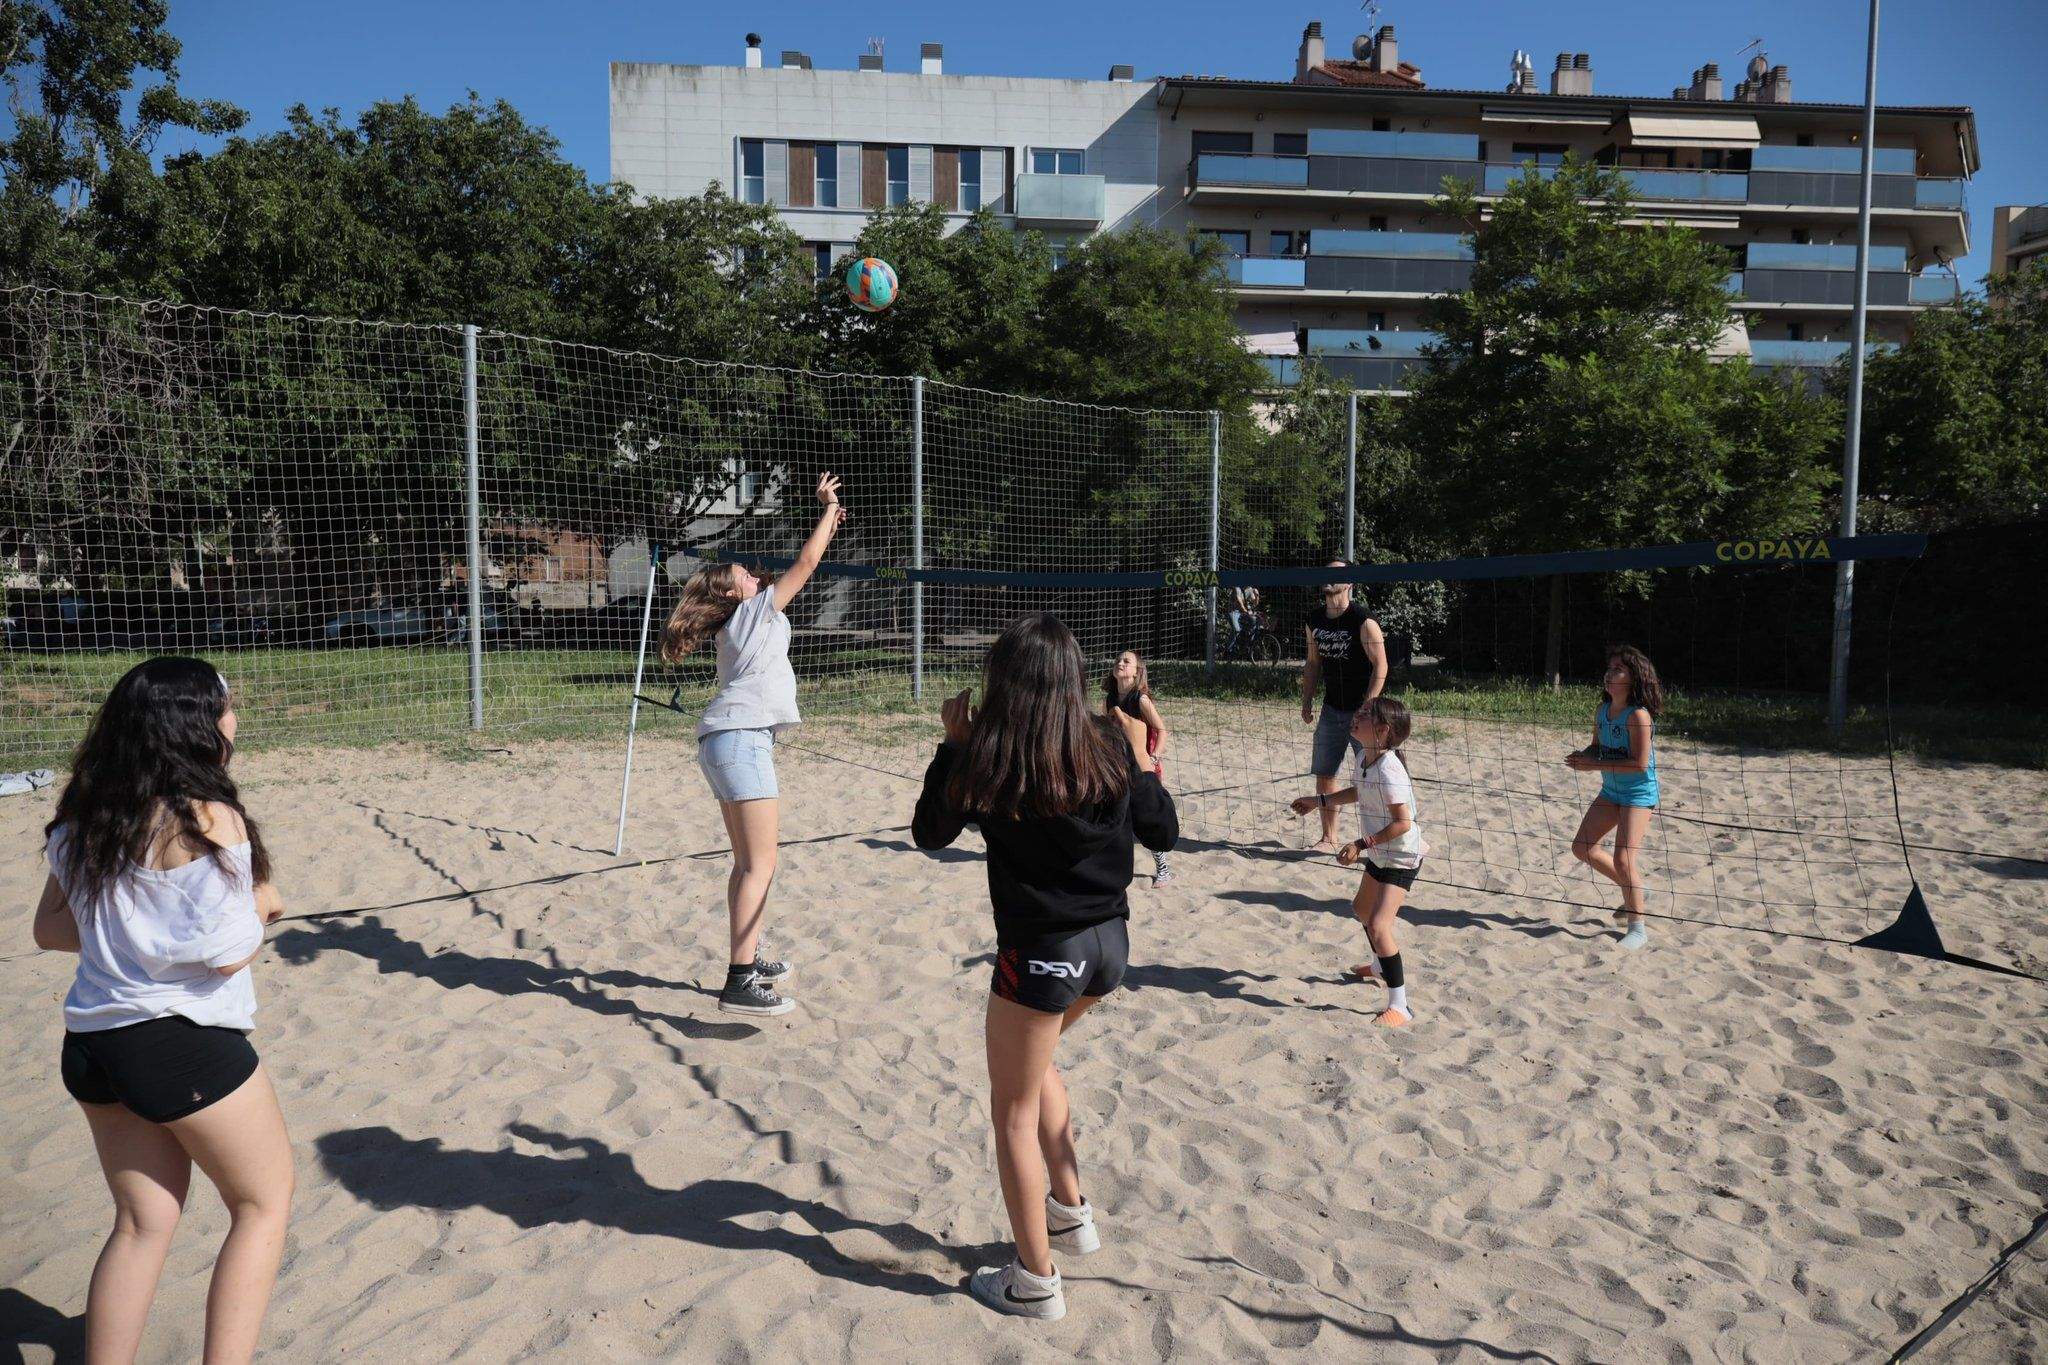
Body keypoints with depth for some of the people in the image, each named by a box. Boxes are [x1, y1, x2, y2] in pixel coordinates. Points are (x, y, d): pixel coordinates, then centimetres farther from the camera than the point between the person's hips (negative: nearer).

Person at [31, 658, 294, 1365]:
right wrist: (260, 902, -1)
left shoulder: (83, 816, 6)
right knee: (265, 1201, 10)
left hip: (92, 1041, 8)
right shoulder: (208, 818, -18)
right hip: (182, 1041, -7)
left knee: (142, 1221, 19)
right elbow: (227, 955, -19)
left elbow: (50, 927, 15)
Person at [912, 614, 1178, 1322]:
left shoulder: (988, 753, -15)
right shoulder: (1109, 744, -6)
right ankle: (1070, 1209, 35)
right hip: (1109, 943, 6)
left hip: (1041, 954, -5)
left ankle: (1034, 1281, 21)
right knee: (1036, 1061, 32)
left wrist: (953, 742, 4)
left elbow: (929, 832, 1)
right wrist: (1139, 756, 14)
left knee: (1014, 1112, 12)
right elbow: (1163, 833, 5)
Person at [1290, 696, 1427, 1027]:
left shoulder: (1388, 769, -30)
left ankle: (1399, 1006, -12)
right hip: (1380, 855, 10)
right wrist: (1319, 801, 19)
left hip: (1402, 858, -10)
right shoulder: (1365, 757, -2)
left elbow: (1403, 823, -29)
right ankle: (1381, 967, 55)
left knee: (1378, 926, -20)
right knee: (1362, 909, 29)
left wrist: (1362, 844, -26)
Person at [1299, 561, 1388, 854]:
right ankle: (1329, 838, 21)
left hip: (1362, 711, -6)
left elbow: (1380, 666, -15)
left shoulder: (1363, 621, -14)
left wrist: (1366, 708, -20)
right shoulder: (1315, 621, 5)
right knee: (1324, 775, 8)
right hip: (1331, 709, 6)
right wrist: (1307, 701, 9)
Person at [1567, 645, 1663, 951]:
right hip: (1611, 791, 8)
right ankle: (1632, 890, 30)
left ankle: (1637, 927, 2)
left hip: (1639, 794, -8)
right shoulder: (1602, 710, 1)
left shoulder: (1638, 716, -23)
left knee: (1623, 858, -15)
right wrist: (1582, 756, -9)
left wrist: (1595, 765, -24)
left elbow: (1640, 764, -26)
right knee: (1582, 848, 8)